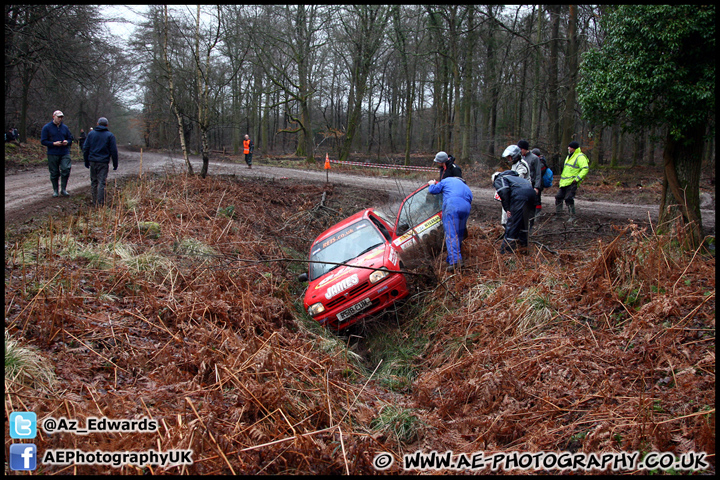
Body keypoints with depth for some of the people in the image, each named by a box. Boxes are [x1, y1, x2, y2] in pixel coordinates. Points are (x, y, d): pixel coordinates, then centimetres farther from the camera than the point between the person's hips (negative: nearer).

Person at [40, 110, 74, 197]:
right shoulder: (47, 128, 1)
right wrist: (54, 143, -15)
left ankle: (63, 189, -3)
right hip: (52, 154, -2)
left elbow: (71, 139, 18)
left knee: (66, 169, -15)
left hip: (65, 153, 2)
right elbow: (43, 141, -2)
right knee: (54, 173, 5)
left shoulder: (65, 127, 12)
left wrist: (67, 142, -5)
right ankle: (55, 190, 18)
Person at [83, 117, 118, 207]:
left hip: (92, 161, 3)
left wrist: (86, 161, 16)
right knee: (101, 182, -3)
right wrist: (115, 164, 3)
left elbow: (85, 148, 9)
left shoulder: (91, 134, 9)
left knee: (94, 182, 12)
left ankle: (94, 202, 15)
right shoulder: (110, 135, -1)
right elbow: (114, 151, -3)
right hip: (103, 162, -3)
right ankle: (100, 203, -8)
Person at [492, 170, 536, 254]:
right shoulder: (513, 176, 41)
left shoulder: (498, 180, 19)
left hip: (520, 195, -7)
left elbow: (504, 192, -4)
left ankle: (507, 250, -2)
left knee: (512, 223, -3)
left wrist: (507, 209, -4)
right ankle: (523, 243, 39)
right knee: (524, 221, 25)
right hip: (531, 192, 7)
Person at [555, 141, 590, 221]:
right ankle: (557, 214, 20)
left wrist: (577, 179, -23)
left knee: (569, 199, -11)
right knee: (558, 197, 10)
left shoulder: (580, 157, -10)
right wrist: (560, 181, 25)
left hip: (572, 183, -9)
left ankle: (572, 217, -1)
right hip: (564, 182, 9)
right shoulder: (569, 156, 20)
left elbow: (585, 169, -19)